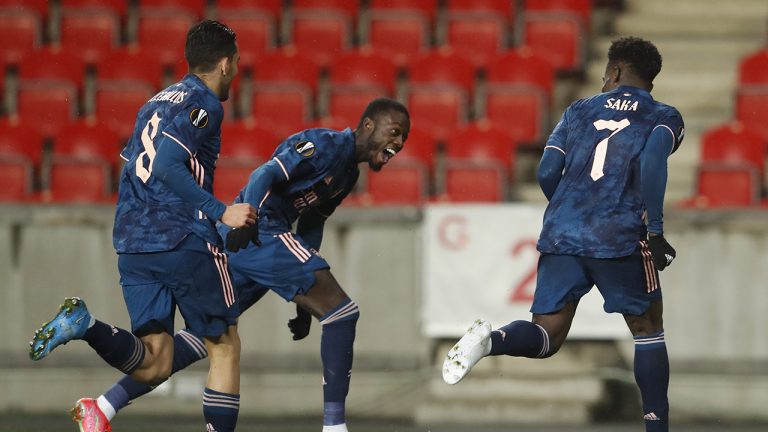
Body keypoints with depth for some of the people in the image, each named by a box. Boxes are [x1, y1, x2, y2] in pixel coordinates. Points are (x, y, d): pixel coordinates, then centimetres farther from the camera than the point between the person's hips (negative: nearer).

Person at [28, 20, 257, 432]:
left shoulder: (156, 102, 19)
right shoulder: (203, 104, -6)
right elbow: (168, 166, -20)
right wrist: (221, 212, -20)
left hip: (132, 244, 7)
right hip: (185, 241, -7)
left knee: (154, 366, 0)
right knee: (224, 347, 9)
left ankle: (84, 324, -23)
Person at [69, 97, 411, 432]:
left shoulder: (348, 173, 23)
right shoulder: (325, 145, -7)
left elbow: (310, 227, 27)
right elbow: (267, 174, -20)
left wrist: (305, 303, 25)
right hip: (258, 233, -10)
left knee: (207, 336, 10)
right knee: (341, 313, -11)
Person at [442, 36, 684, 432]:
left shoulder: (580, 110, 18)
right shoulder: (663, 117, 8)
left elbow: (546, 173, 10)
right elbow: (652, 161, -14)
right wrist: (654, 230, -13)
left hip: (560, 235, 3)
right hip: (618, 237, -3)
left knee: (547, 338, 5)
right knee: (647, 328, 16)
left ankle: (489, 340, -27)